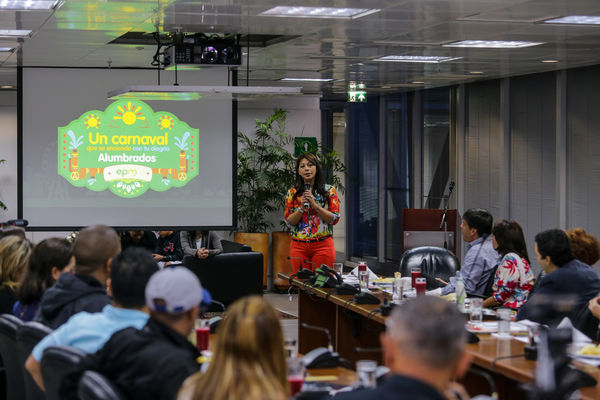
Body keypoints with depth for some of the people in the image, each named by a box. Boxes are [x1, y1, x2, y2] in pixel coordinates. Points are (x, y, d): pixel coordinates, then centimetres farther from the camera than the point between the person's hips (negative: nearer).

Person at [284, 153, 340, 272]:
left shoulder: (329, 191, 3)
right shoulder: (292, 193, 9)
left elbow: (334, 219, -4)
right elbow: (289, 221, 4)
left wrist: (315, 205, -13)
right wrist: (302, 208, -13)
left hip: (323, 245, -2)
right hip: (298, 246, 2)